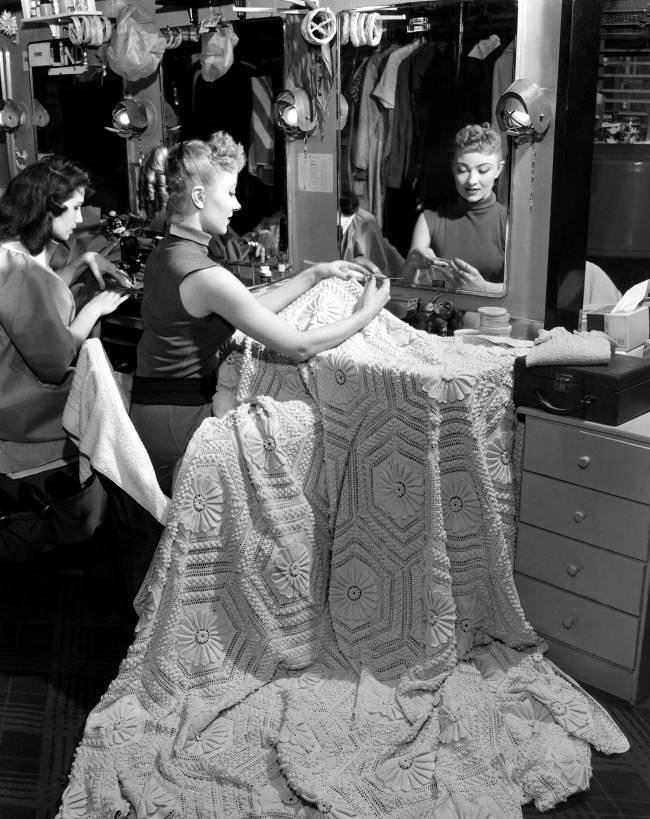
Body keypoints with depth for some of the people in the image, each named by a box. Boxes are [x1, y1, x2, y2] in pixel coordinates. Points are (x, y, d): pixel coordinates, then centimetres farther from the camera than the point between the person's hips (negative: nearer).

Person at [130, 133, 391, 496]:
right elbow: (300, 347, -19)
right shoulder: (204, 275, -23)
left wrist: (315, 274, 13)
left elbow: (251, 307, 13)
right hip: (180, 425, -9)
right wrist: (366, 313, -4)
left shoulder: (166, 253, 7)